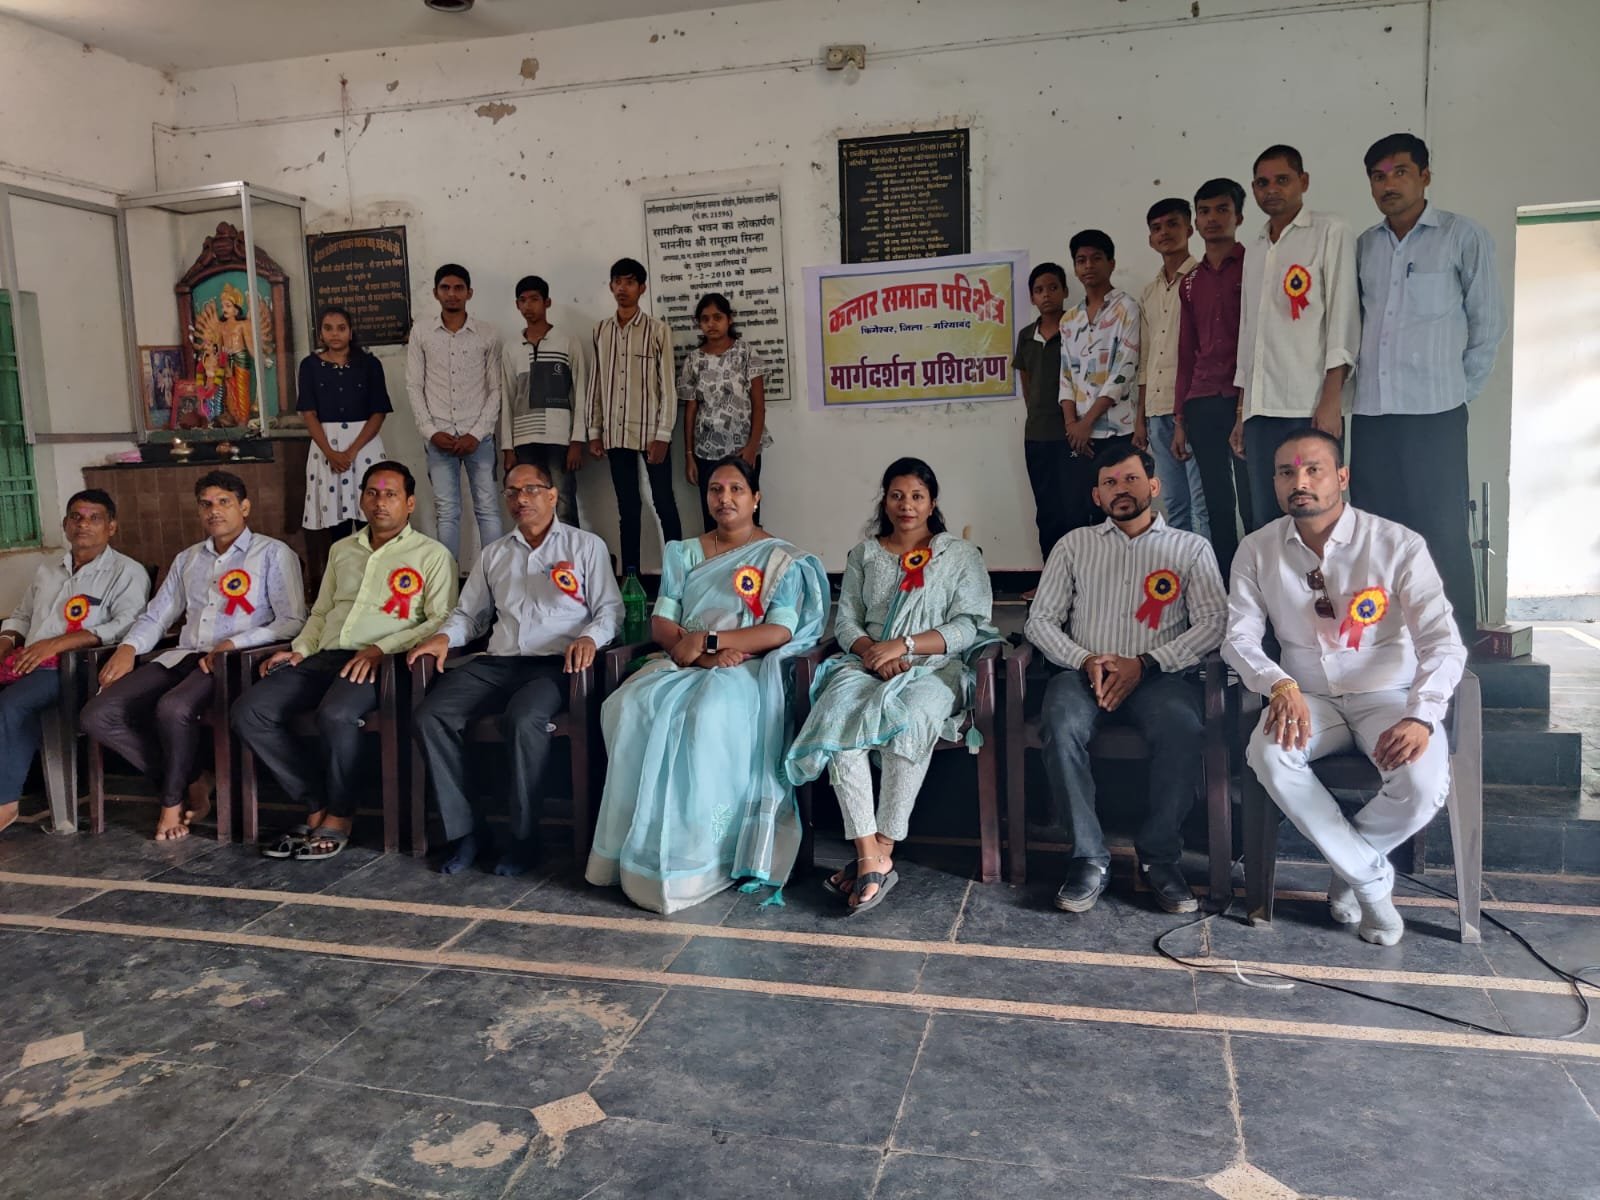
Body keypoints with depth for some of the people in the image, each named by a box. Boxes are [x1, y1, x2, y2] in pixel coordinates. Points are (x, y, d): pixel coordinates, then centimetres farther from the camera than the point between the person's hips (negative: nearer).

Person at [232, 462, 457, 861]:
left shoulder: (432, 554, 5)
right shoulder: (341, 550, 25)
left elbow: (441, 620, -6)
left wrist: (381, 649, -16)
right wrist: (299, 649, 8)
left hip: (379, 663, -6)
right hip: (326, 658, 6)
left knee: (335, 715, -36)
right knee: (249, 712, -15)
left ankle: (339, 817, -12)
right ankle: (317, 805, -6)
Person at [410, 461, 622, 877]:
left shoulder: (586, 546, 12)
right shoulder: (493, 555, 25)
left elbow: (610, 609, 5)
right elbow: (469, 614, 24)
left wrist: (590, 637, -16)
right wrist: (444, 637, 3)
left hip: (554, 663, -4)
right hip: (497, 662, 5)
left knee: (523, 719, -36)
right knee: (431, 716, -21)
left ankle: (523, 838, -20)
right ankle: (464, 831, -12)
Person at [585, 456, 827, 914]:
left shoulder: (781, 558, 5)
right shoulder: (684, 553, 18)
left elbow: (780, 632, -7)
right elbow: (661, 624, 8)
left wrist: (707, 640, -15)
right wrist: (699, 654, -13)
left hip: (747, 669, -4)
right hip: (683, 664, 4)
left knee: (709, 714, -37)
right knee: (632, 706, -28)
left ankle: (695, 853, -28)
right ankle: (643, 849, -23)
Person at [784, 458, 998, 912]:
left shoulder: (962, 556, 11)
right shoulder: (863, 555, 20)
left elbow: (968, 626, -1)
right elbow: (846, 621, 12)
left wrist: (904, 645, -14)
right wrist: (873, 652, -11)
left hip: (933, 669, -2)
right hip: (868, 664, 3)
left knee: (910, 713, -38)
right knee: (838, 711, -33)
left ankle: (881, 850, -33)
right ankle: (871, 858, -37)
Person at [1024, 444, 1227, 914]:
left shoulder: (1192, 548, 13)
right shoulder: (1075, 545, 17)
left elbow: (1214, 621, 0)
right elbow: (1040, 619, 11)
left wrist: (1145, 664, -13)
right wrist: (1085, 660, -9)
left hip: (1160, 676, -1)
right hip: (1085, 672, 1)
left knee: (1183, 730, -35)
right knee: (1060, 725, -33)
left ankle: (1159, 855, -16)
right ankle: (1089, 857, -22)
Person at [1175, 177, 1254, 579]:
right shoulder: (1191, 282, 18)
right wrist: (1179, 419, 13)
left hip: (1245, 402, -5)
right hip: (1202, 407, 5)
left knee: (1253, 505, -5)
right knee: (1218, 507, 5)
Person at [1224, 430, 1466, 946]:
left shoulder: (1398, 545, -11)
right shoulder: (1257, 550, -2)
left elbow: (1442, 641, -16)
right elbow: (1240, 638, -3)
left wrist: (1420, 716, -33)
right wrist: (1280, 684, -25)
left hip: (1386, 696, -1)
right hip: (1308, 698, 2)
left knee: (1424, 781, -31)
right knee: (1268, 756, -31)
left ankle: (1348, 863, 4)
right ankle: (1370, 878, -9)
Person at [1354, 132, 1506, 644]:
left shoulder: (1464, 236, 1)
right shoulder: (1363, 246, 12)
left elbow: (1488, 322, 3)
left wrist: (1460, 390, 2)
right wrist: (1365, 377, 6)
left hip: (1434, 413, -4)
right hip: (1372, 413, 4)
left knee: (1443, 535, -3)